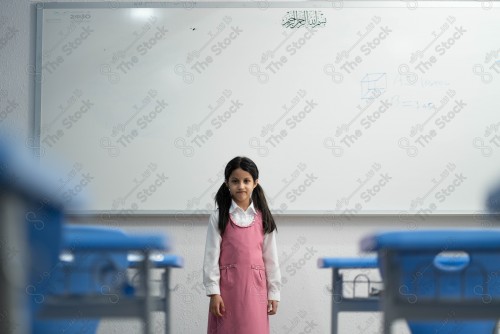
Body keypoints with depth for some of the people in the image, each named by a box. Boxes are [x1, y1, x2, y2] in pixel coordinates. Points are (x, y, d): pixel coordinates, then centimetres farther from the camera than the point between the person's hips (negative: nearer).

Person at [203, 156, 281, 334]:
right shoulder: (219, 217, 0)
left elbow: (271, 257, 7)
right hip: (227, 285, -1)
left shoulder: (263, 217, 5)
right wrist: (213, 292, -9)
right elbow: (211, 256, -2)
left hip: (254, 286, 2)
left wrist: (273, 292, 4)